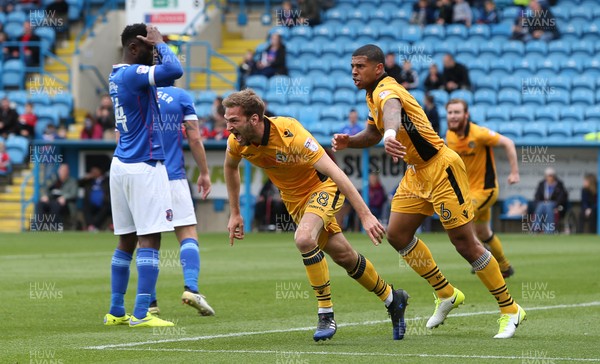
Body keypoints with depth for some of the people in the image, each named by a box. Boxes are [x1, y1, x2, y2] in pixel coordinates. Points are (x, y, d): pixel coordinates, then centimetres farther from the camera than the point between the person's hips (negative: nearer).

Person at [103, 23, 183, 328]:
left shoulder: (117, 76, 14)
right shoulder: (133, 74, -14)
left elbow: (169, 74, 28)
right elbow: (174, 71, -28)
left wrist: (157, 46, 14)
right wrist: (159, 43, -13)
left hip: (122, 164, 10)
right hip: (144, 166, -10)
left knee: (126, 240, 13)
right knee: (149, 239, -9)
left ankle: (116, 312, 15)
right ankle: (141, 314, -13)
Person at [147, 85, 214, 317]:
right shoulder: (182, 97, 2)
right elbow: (194, 139, -1)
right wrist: (204, 173, 8)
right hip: (173, 177, -2)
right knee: (188, 234, 1)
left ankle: (150, 302, 3)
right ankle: (191, 288, -19)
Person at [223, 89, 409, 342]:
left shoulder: (290, 134, -34)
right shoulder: (237, 142, -16)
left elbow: (335, 172, -34)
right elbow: (230, 167, 10)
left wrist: (365, 215, -37)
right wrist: (235, 214, 10)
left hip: (322, 186, -6)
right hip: (293, 199, 6)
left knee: (304, 238, -32)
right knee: (343, 256, 11)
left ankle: (326, 315, -19)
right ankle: (392, 299, 32)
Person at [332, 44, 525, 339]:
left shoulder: (387, 91, -20)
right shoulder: (373, 96, 10)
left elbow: (392, 110, -46)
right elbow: (373, 133, 27)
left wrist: (391, 133, -69)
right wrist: (349, 141, 5)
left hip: (440, 168, -10)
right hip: (417, 173, 10)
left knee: (465, 243, -9)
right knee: (397, 235, 6)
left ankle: (510, 310, 1)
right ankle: (446, 294, 21)